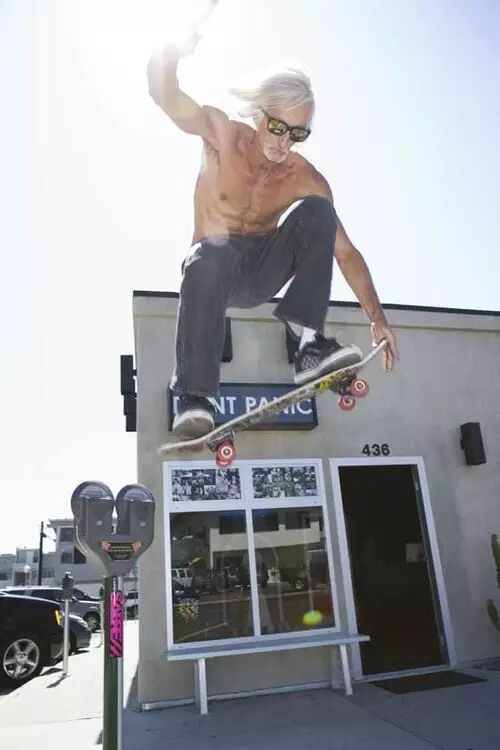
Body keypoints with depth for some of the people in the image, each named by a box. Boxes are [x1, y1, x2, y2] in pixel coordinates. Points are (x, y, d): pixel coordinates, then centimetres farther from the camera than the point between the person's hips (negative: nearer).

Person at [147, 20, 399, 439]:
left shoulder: (307, 180, -6)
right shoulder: (222, 135, -8)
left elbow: (345, 252, -7)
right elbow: (163, 91, -21)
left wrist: (377, 318, -13)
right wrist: (175, 51, -44)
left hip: (264, 275, 2)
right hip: (216, 269, -2)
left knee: (315, 211, -22)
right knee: (211, 255, -40)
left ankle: (311, 345, -31)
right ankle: (194, 396, -39)